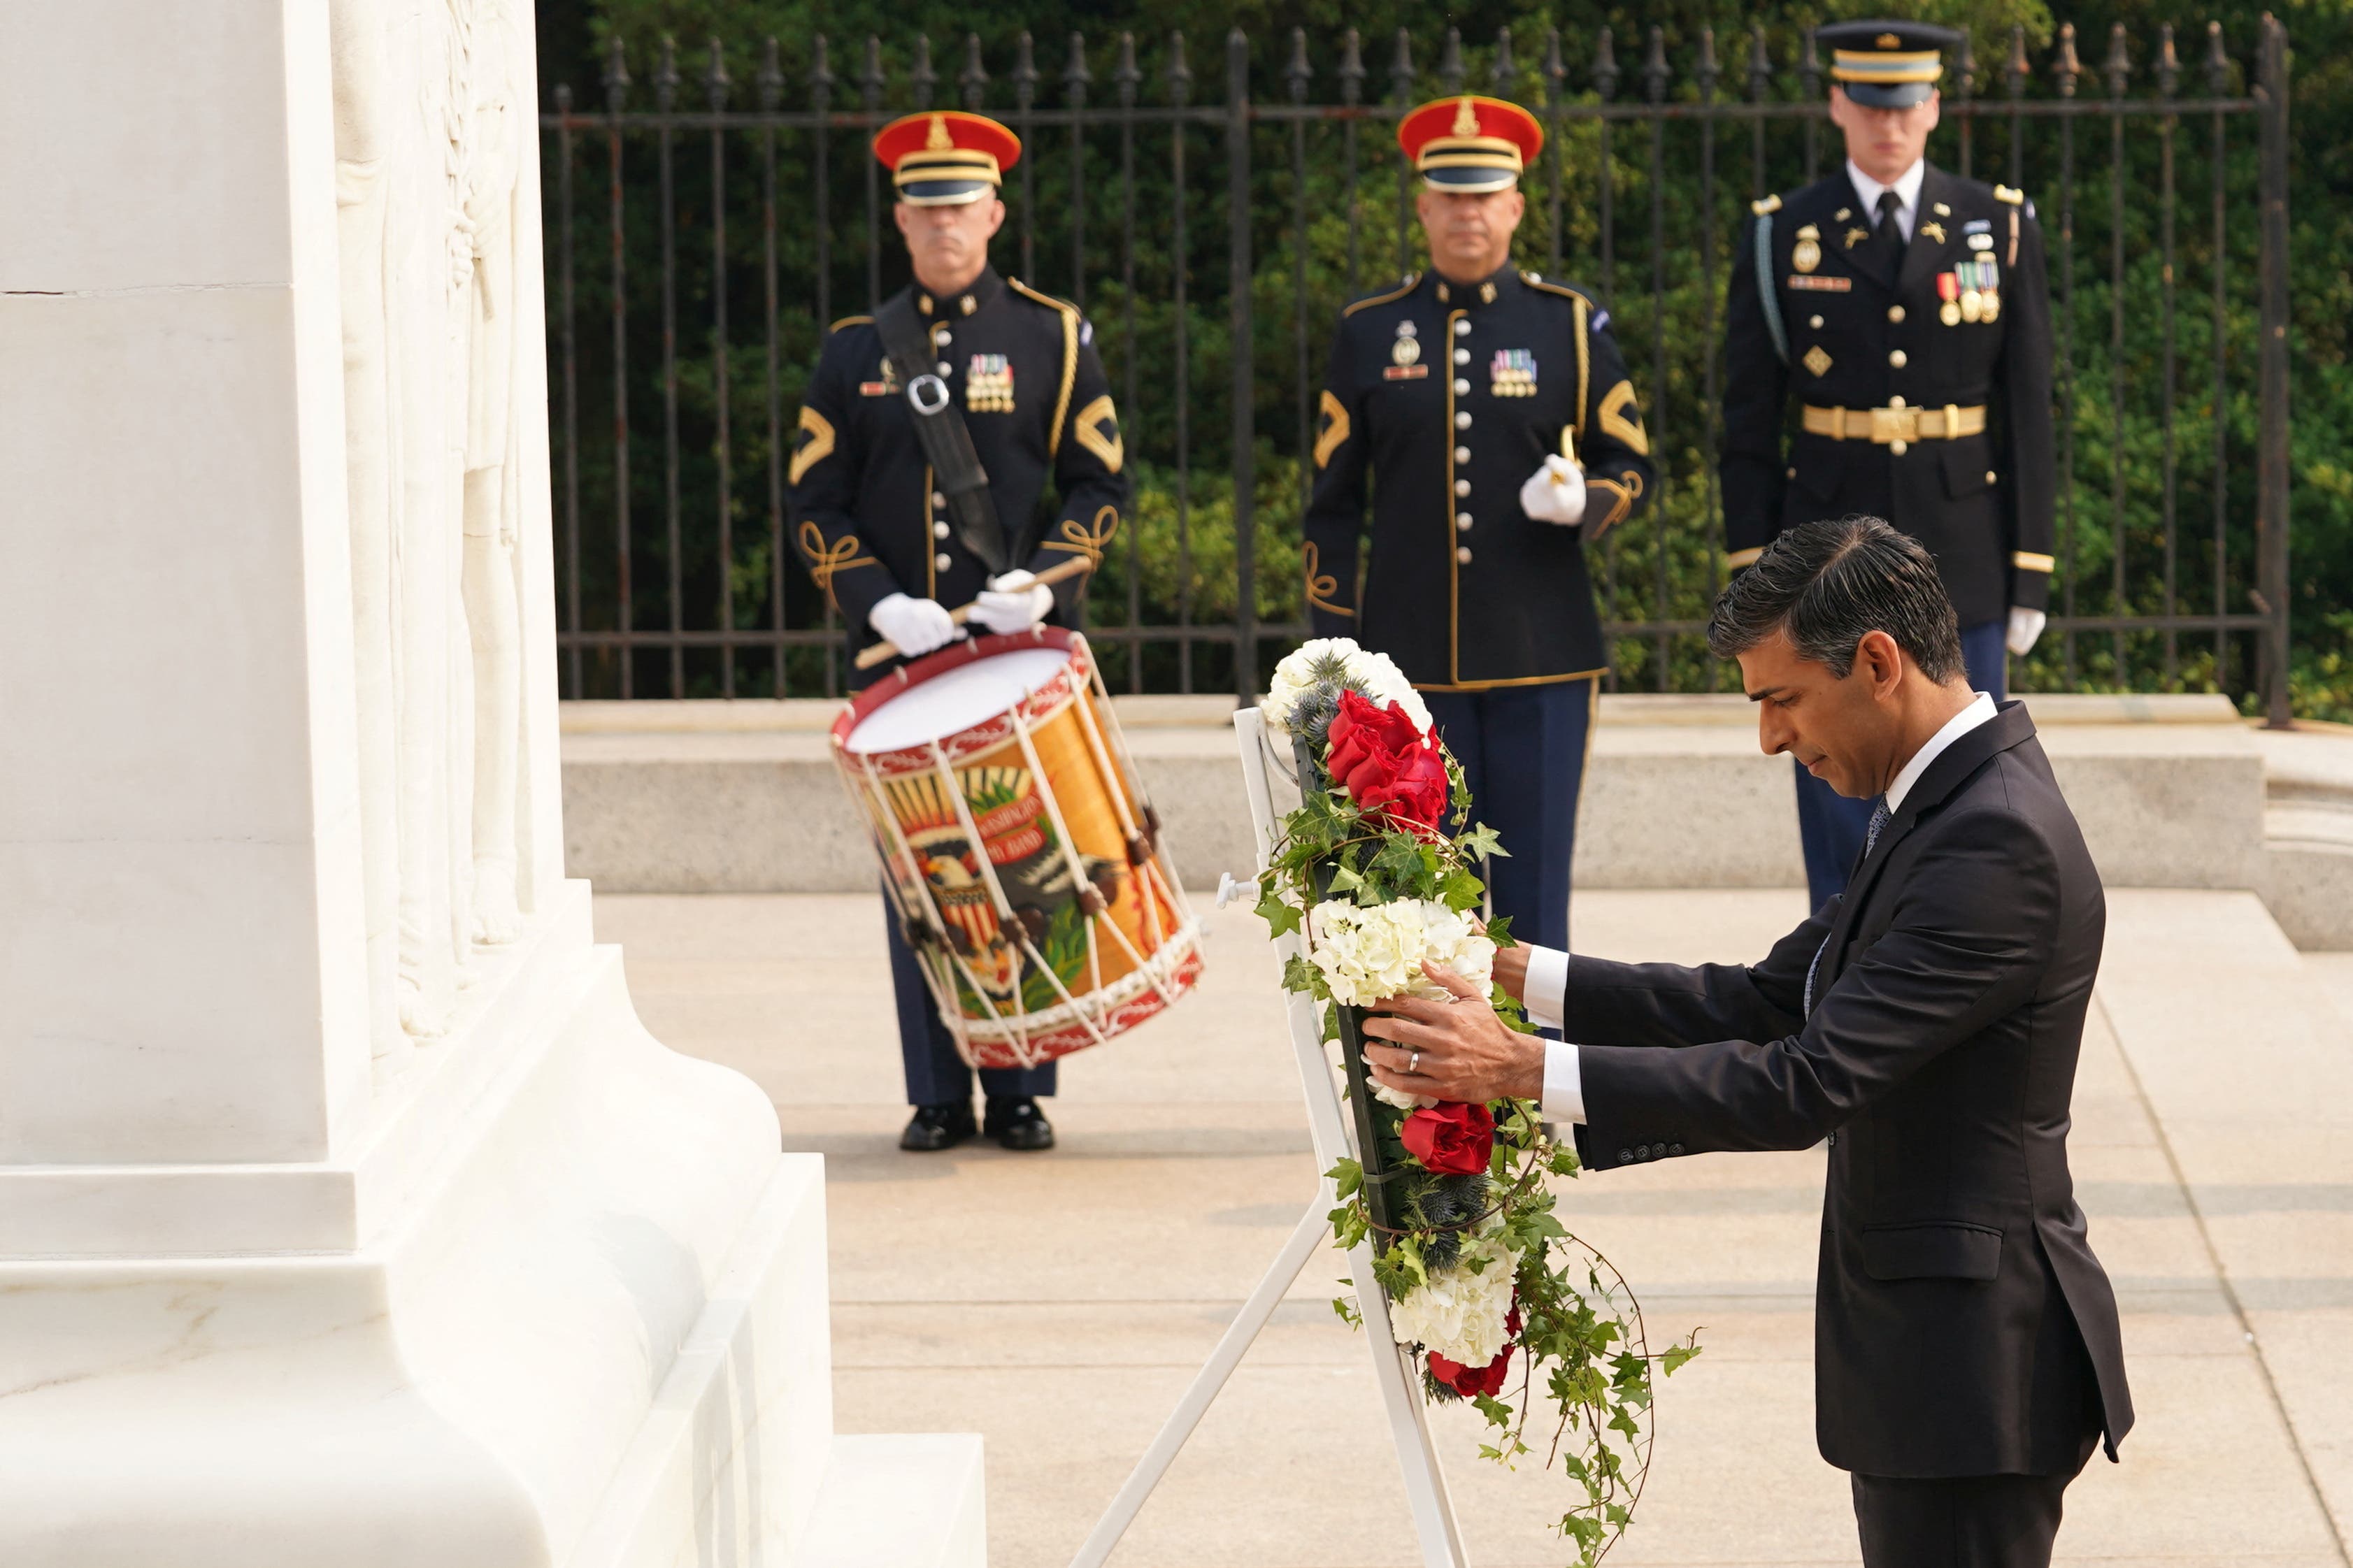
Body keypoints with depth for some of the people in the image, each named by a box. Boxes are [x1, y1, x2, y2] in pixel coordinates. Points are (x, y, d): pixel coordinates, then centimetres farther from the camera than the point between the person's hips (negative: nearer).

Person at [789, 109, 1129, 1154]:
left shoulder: (1052, 336, 6)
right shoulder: (856, 352, 9)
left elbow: (1101, 485, 5)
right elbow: (815, 503, 7)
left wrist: (1042, 577, -12)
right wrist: (879, 603, -9)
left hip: (1024, 649, -1)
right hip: (897, 654, 1)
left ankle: (1021, 1094, 8)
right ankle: (939, 1096, 7)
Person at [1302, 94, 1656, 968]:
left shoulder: (1569, 323, 5)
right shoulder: (1370, 332, 7)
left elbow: (1633, 470, 9)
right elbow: (1333, 504, 10)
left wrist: (1583, 503, -15)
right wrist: (1334, 650, 4)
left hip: (1541, 659, -1)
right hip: (1414, 658, 1)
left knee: (1533, 891, 0)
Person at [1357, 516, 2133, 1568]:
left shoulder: (1997, 842, -21)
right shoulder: (1942, 806, 12)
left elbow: (1809, 1085, -25)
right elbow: (1770, 1001, 14)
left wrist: (1527, 1071, -24)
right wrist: (1519, 973, 6)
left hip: (1971, 1368, -10)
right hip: (1927, 1343, 10)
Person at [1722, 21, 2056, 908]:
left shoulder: (2000, 229, 3)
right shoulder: (1782, 239, 2)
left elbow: (2029, 411, 4)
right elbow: (1748, 425, 4)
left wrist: (2030, 576, 0)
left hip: (1963, 566, 0)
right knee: (1839, 806, 3)